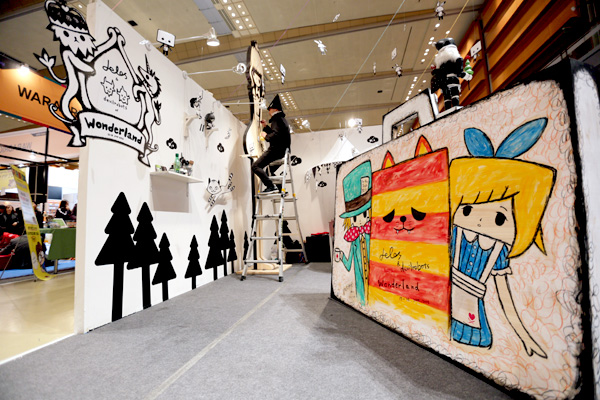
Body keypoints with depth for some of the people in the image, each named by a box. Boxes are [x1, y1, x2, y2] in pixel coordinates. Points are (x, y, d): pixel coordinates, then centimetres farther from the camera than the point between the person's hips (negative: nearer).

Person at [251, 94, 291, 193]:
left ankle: (271, 186, -25)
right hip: (283, 150, 11)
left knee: (255, 166, -15)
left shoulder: (277, 119, -10)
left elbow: (275, 135, -25)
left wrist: (265, 136, -8)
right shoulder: (283, 119, 22)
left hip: (276, 150, -11)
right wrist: (266, 126, 22)